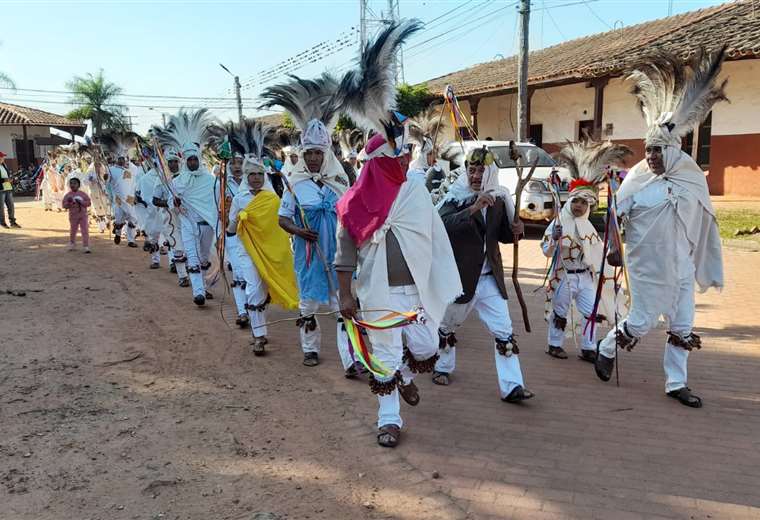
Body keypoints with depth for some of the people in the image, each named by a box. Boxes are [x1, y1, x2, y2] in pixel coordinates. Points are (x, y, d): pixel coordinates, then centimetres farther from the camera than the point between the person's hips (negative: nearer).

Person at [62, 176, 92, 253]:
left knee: (85, 231, -6)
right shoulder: (68, 195, 1)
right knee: (72, 231, 10)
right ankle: (72, 245, 28)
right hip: (73, 216, 1)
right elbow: (64, 206, -1)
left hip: (83, 215, -1)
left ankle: (86, 246, -5)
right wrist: (69, 202, -19)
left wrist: (81, 202, -17)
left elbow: (88, 203, -4)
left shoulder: (83, 194, 0)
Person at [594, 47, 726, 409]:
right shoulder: (637, 180, -10)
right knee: (641, 322, 1)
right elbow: (615, 216, -2)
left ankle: (676, 383, 21)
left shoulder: (694, 179, 0)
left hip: (681, 266, 4)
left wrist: (706, 264, 13)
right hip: (647, 266, -4)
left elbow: (703, 224, 10)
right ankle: (607, 349, 28)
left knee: (683, 327, 8)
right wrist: (614, 249, 0)